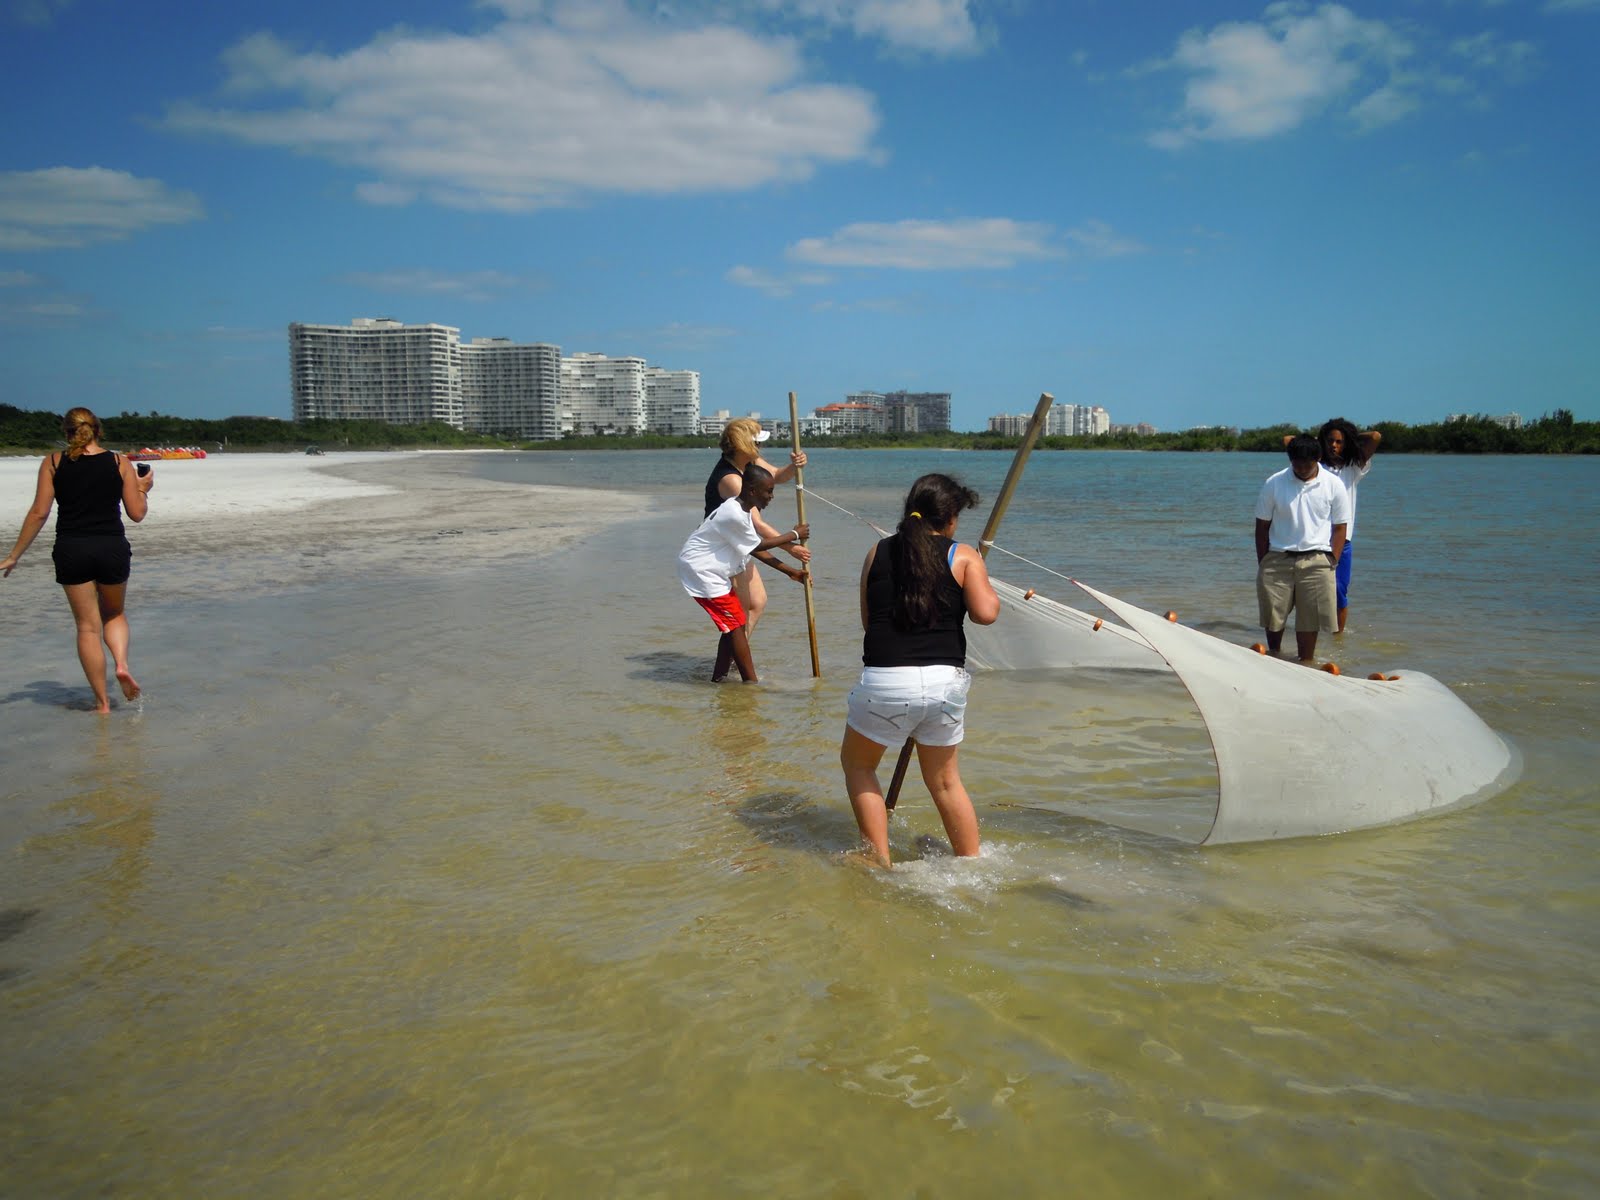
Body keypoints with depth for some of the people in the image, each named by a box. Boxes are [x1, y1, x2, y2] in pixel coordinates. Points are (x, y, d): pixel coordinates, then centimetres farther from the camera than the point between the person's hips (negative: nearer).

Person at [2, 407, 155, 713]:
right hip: (112, 547, 1)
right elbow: (137, 513, 0)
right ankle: (122, 664, -5)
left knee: (88, 626, 7)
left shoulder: (53, 463, 2)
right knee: (114, 614, 23)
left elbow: (39, 513, -2)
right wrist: (142, 490, 21)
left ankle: (102, 703, 8)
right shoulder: (120, 463, 2)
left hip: (71, 550, 0)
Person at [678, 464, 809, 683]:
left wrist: (790, 572, 11)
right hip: (699, 569, -10)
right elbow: (758, 545, -12)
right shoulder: (734, 515, -26)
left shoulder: (744, 509, 6)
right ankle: (751, 681, -3)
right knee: (736, 624, -7)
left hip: (712, 570, 10)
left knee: (733, 624, 12)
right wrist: (794, 535, -3)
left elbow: (755, 548, 11)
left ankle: (719, 676, 20)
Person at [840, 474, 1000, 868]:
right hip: (946, 682, 1)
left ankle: (881, 861, 20)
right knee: (945, 780, 23)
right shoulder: (964, 557, 3)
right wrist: (987, 588, 12)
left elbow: (867, 619, 13)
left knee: (857, 764, 24)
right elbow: (985, 613, -8)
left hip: (884, 682, -1)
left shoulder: (878, 553, 9)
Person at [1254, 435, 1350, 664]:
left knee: (1309, 618, 2)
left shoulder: (1333, 485, 0)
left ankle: (1306, 662, 16)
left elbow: (1340, 527, 4)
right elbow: (1262, 526, 4)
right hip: (1278, 559, 0)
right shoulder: (1274, 483, -1)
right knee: (1273, 615, 4)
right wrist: (1262, 564, 1)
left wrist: (1331, 562, -4)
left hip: (1316, 561, 0)